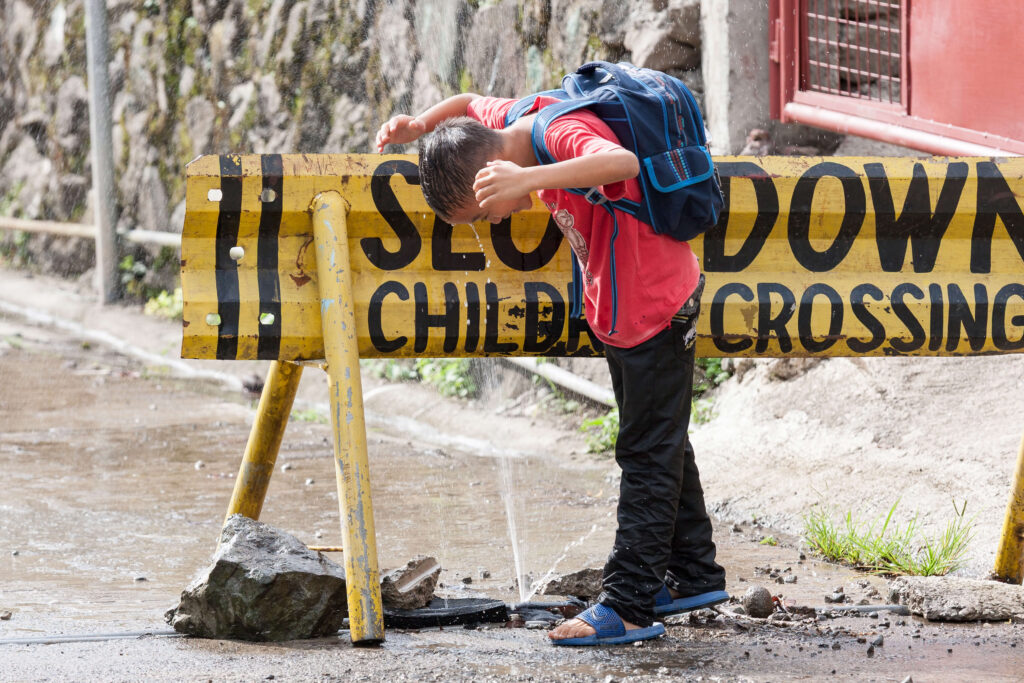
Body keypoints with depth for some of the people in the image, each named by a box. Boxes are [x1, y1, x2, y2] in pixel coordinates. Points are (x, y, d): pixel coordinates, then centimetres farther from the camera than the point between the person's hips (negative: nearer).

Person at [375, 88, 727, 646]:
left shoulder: (568, 135, -32)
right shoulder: (514, 119, -6)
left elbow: (626, 163, -54)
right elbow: (470, 103, 16)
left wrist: (528, 179, -64)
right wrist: (418, 126, -4)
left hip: (657, 308, -10)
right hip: (618, 313, 10)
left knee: (648, 455, -4)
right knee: (660, 447, 20)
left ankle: (629, 606, -1)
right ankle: (694, 575, 33)